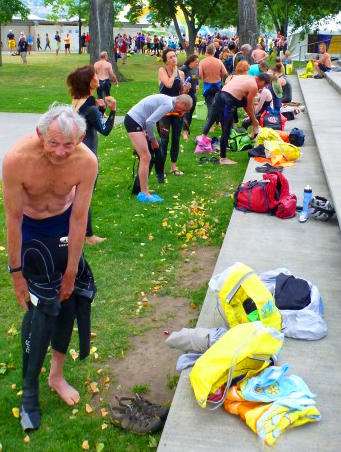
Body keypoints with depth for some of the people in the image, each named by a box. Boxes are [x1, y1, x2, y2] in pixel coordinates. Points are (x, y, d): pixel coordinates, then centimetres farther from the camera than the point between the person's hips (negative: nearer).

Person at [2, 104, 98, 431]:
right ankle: (29, 390, 9)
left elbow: (79, 220, -17)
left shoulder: (86, 162, -27)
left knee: (68, 296, 6)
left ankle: (57, 374, 27)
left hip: (64, 224, 3)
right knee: (40, 303, -7)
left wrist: (71, 271, -9)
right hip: (29, 228, -2)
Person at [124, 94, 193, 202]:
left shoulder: (168, 100, 15)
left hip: (132, 120, 10)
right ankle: (144, 194, -9)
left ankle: (144, 190, 18)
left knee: (145, 158, 12)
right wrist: (153, 140, -8)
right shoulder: (168, 105, -15)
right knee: (145, 157, -11)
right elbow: (150, 122, -22)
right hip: (134, 121, -10)